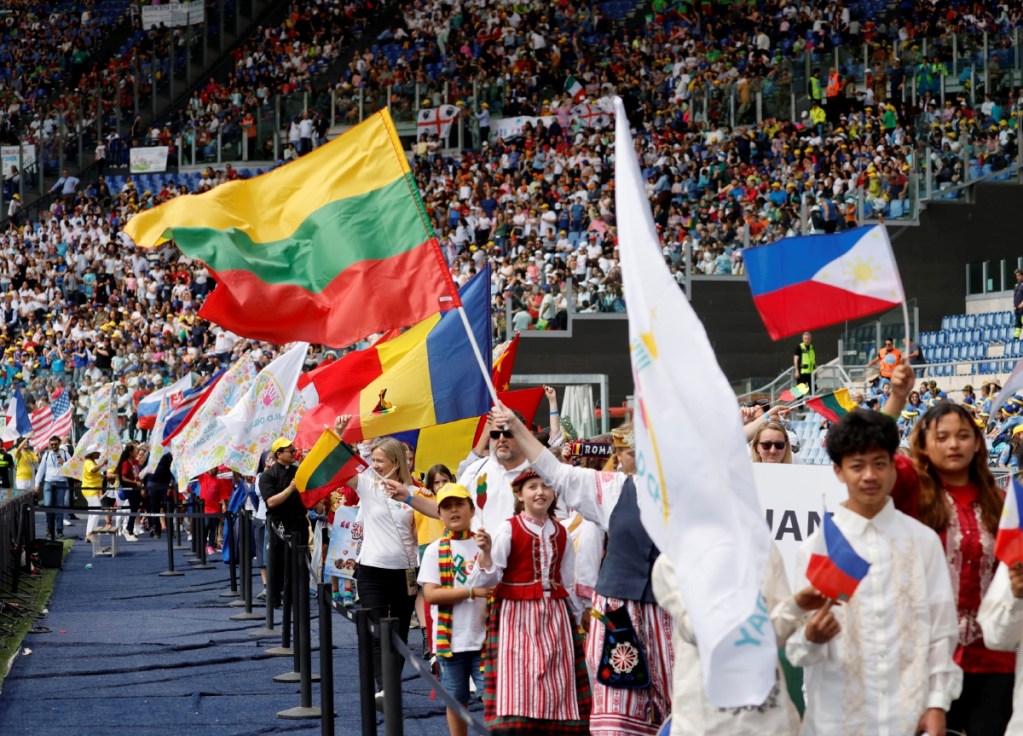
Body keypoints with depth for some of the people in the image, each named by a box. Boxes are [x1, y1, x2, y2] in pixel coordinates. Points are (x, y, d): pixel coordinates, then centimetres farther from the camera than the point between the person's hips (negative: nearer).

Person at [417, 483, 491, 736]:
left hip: (484, 636, 1)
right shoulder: (435, 551, 0)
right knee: (456, 701, 8)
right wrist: (472, 591, -19)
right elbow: (430, 594, -11)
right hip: (451, 639, 0)